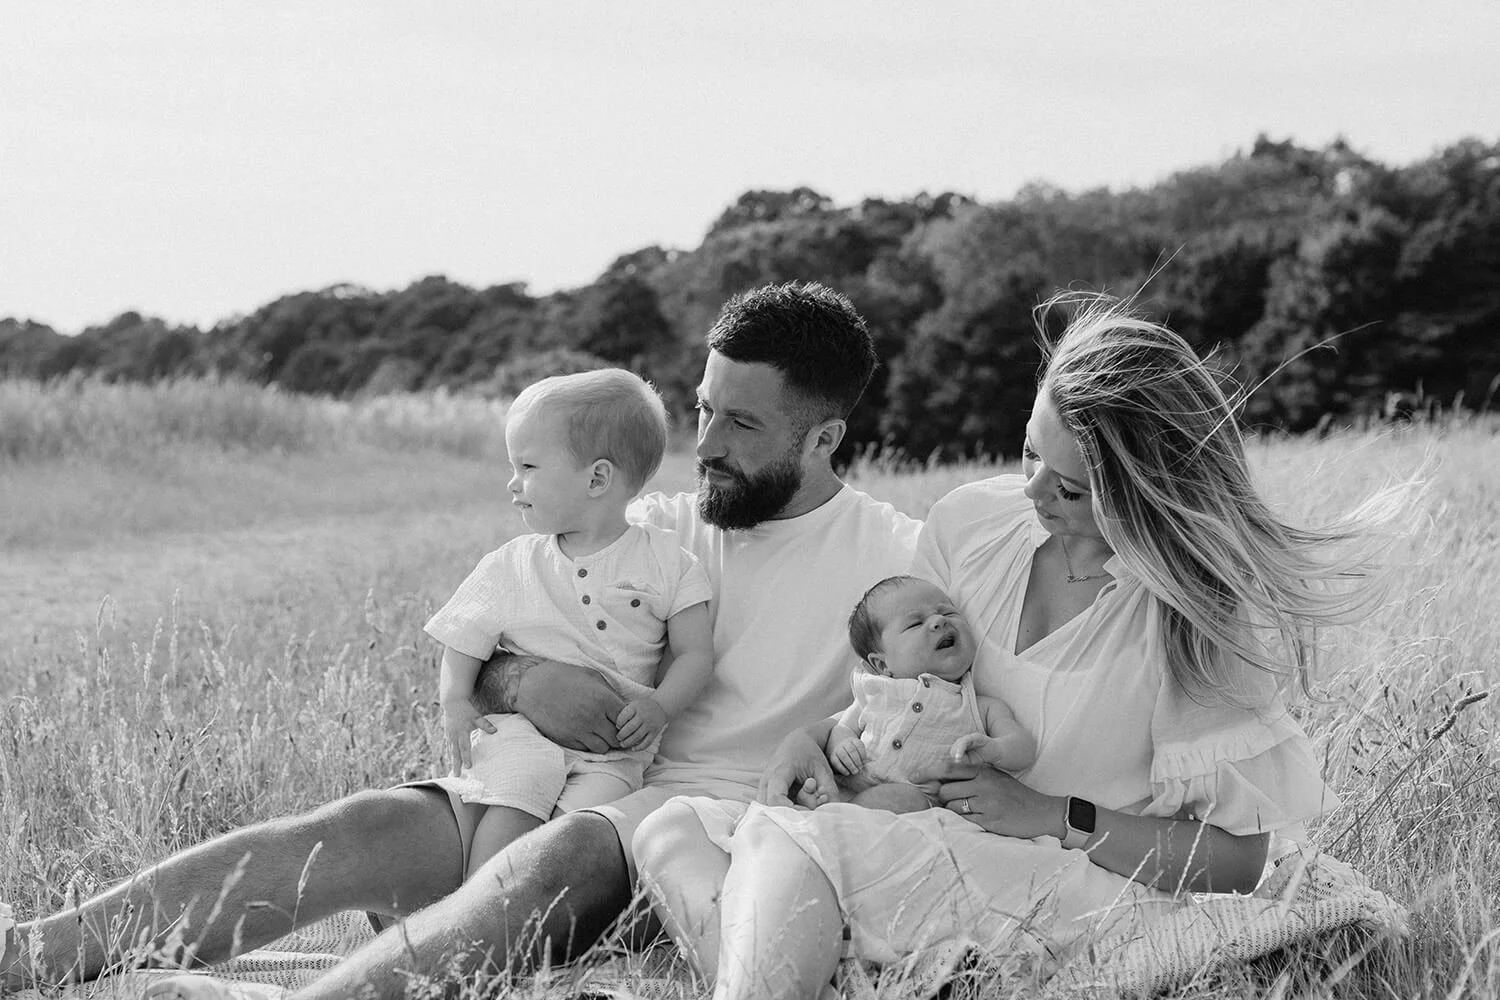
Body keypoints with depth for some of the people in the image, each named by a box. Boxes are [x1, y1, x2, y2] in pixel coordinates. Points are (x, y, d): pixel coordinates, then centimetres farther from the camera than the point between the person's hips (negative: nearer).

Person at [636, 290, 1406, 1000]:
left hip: (1096, 887, -7)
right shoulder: (969, 523, 2)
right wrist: (818, 735, -3)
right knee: (674, 830, -8)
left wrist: (1053, 816, -16)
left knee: (784, 840, -27)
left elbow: (1247, 857, -13)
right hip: (943, 845, 7)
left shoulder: (1205, 610, -13)